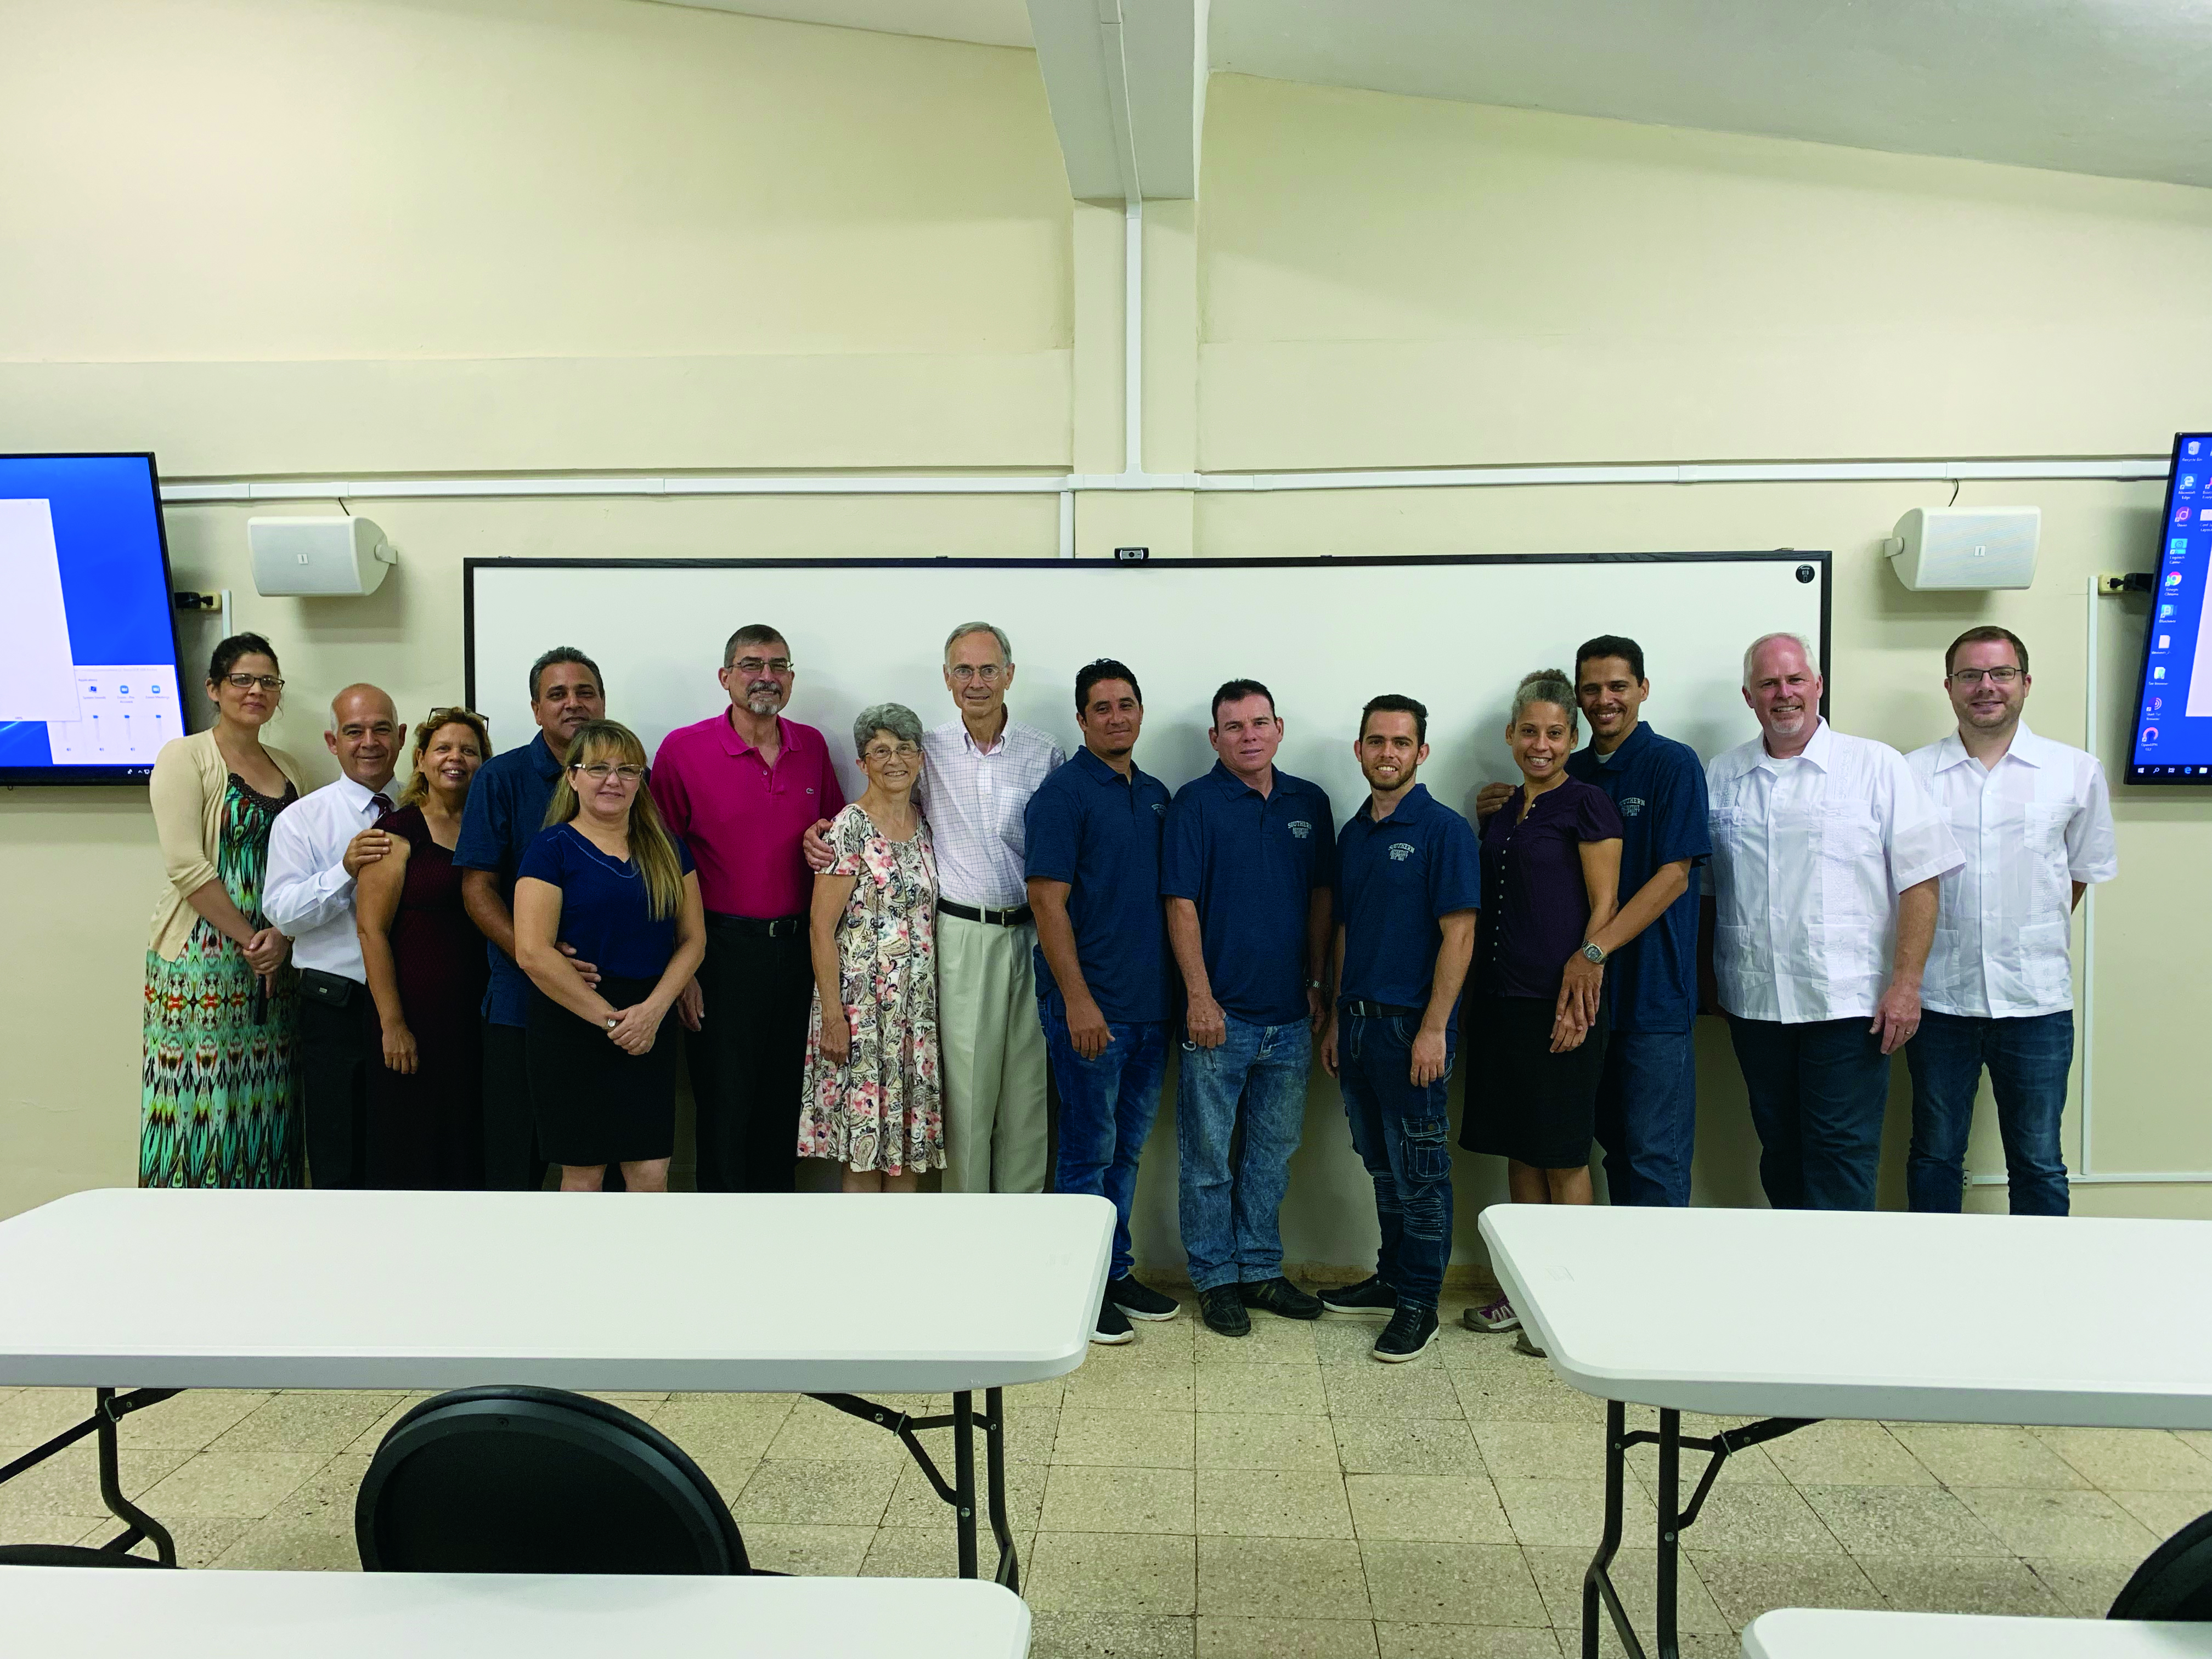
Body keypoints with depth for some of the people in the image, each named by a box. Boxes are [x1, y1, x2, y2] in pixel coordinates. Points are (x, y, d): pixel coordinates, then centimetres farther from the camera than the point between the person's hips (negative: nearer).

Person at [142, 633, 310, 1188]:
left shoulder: (288, 768, 14)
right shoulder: (186, 756, -2)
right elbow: (186, 866, -11)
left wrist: (281, 935, -6)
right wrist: (249, 939, -12)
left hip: (274, 961, 5)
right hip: (202, 959, -5)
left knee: (261, 1101, 5)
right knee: (199, 1099, -4)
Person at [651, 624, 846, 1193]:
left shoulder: (812, 746, 6)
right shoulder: (683, 749, -7)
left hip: (799, 946, 4)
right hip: (725, 948, -4)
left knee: (785, 1094, 14)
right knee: (724, 1098, 5)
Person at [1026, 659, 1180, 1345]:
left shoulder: (1157, 795, 13)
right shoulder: (1062, 794, -9)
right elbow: (1049, 903, -14)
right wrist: (1078, 1000, -18)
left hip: (1151, 1005, 7)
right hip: (1090, 1006, -7)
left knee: (1127, 1147, 16)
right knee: (1090, 1148, 2)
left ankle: (1117, 1270, 28)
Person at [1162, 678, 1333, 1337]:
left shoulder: (1309, 803, 8)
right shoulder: (1196, 802, -6)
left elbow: (1320, 898, 13)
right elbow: (1181, 906, -9)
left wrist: (1317, 983, 8)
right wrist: (1200, 997, -13)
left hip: (1290, 1014, 5)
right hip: (1220, 1013, -4)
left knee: (1273, 1153, 15)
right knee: (1208, 1155, 5)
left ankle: (1261, 1270, 28)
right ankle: (1215, 1278, 19)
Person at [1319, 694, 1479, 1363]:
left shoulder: (1443, 830, -9)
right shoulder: (1353, 833, 11)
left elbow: (1459, 934, -13)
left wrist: (1434, 1030, -17)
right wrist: (1334, 1020, 13)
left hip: (1411, 1026, -6)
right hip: (1357, 1023, 7)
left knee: (1419, 1175, 3)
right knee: (1382, 1168, 17)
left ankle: (1418, 1304, 14)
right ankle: (1391, 1278, 31)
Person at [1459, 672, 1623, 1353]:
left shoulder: (1587, 804, -7)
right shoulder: (1500, 814, 14)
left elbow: (1604, 907, -11)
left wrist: (1578, 998, -16)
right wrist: (1479, 995, 13)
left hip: (1557, 1005, -7)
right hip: (1500, 1001, 7)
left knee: (1563, 1157, 2)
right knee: (1519, 1150, 14)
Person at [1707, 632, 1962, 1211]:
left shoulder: (1876, 767, 0)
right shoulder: (1720, 778, 9)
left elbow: (1919, 880, -4)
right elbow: (1702, 887, 13)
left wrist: (1906, 983, -11)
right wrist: (1708, 984, 10)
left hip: (1848, 1004, -3)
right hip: (1755, 1004, 4)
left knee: (1841, 1156, -2)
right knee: (1780, 1153, 13)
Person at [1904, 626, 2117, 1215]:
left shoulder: (2077, 772, 2)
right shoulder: (1911, 774, 1)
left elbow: (2083, 870, 13)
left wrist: (2033, 940, 7)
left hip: (2036, 1000, 0)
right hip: (1938, 997, 0)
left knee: (2038, 1161, 10)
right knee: (1934, 1154, 11)